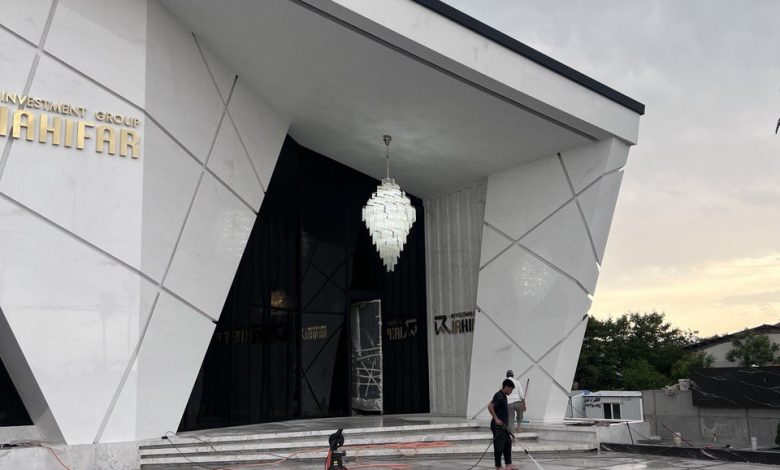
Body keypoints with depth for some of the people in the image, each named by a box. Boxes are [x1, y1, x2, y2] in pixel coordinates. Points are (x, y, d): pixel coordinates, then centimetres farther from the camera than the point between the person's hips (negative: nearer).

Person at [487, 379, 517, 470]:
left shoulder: (503, 396, 13)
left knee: (508, 444, 13)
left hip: (503, 426, 10)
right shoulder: (499, 396, -18)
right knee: (499, 446, -3)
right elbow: (490, 406, -29)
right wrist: (496, 419, -27)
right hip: (498, 426, -10)